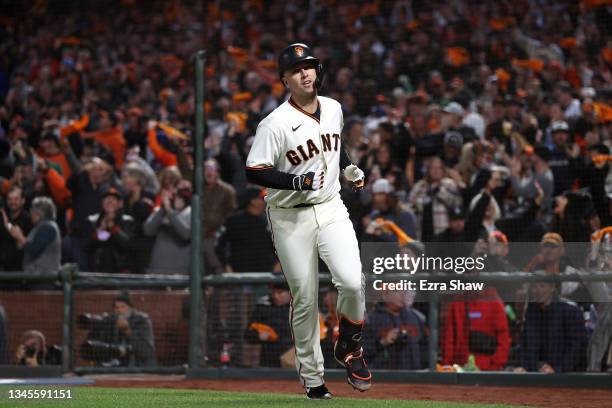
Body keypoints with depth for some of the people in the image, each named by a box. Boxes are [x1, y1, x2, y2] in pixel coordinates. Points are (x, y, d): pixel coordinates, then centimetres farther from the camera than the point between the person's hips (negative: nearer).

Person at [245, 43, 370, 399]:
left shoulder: (334, 109, 5)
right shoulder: (276, 123, -14)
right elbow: (255, 171, -16)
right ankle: (313, 380, 16)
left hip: (331, 209, 3)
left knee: (353, 282, -17)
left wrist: (349, 167, 8)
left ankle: (350, 347, 10)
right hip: (290, 218, -3)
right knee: (305, 302, 2)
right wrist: (299, 181, -25)